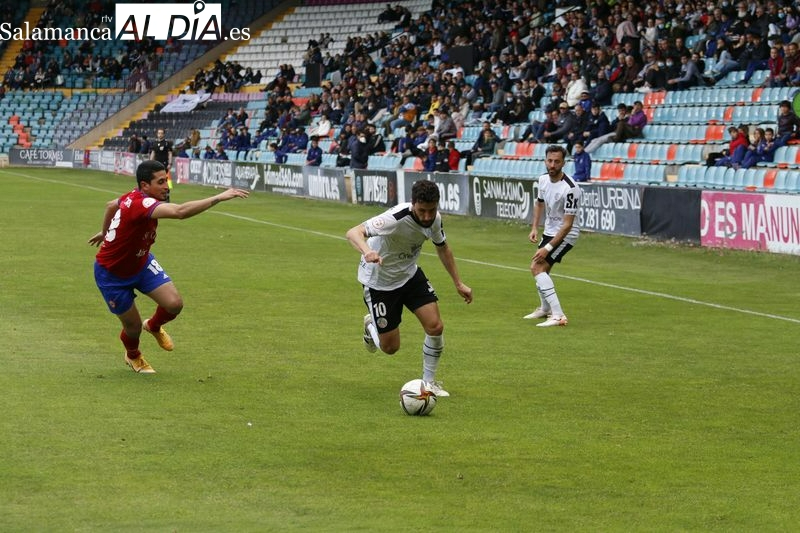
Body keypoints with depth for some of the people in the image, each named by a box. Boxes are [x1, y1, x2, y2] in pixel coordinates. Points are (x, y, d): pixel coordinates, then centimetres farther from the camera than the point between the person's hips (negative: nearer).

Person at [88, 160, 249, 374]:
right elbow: (179, 211, -56)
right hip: (112, 274, -8)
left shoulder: (135, 196, -10)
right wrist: (218, 198, -59)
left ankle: (154, 326, 26)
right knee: (133, 326, 4)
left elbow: (111, 205, 14)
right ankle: (133, 356, 41)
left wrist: (105, 232, 32)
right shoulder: (141, 204, -38)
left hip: (141, 262, 8)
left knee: (174, 304, -10)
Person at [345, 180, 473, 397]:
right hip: (379, 280, -5)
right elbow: (353, 232, -46)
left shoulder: (434, 219, -14)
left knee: (435, 326, -9)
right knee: (390, 347, 1)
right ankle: (371, 326, 38)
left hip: (410, 274, 5)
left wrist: (458, 283, 8)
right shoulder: (396, 219, -36)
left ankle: (429, 382, 12)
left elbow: (442, 248, 8)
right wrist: (367, 251, -68)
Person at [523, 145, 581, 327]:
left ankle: (558, 315, -25)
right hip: (549, 230, 9)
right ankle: (545, 309, 46)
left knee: (537, 267, -21)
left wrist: (548, 247, -28)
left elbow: (568, 224, -27)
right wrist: (534, 227, 5)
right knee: (540, 268, 22)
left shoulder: (570, 189, -29)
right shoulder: (543, 179, -5)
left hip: (565, 235, -9)